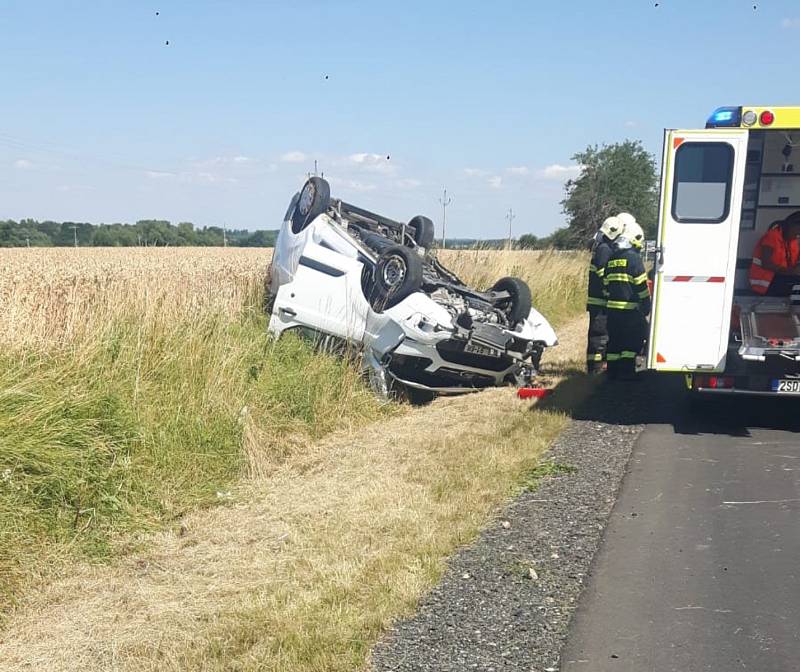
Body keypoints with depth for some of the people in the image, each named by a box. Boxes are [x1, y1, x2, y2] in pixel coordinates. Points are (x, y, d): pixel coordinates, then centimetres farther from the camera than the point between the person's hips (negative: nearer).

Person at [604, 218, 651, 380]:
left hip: (612, 308, 7)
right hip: (630, 310, -7)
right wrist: (646, 307, -3)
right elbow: (641, 286, -11)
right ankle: (627, 371, -4)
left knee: (615, 341, 12)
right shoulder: (633, 257, -10)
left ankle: (613, 371, 15)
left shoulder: (612, 258, 14)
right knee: (636, 338, 0)